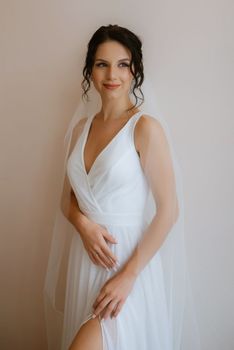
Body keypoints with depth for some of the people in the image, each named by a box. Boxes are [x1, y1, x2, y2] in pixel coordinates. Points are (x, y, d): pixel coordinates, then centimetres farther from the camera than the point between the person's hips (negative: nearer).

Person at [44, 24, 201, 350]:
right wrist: (84, 226, -9)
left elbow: (169, 210, -13)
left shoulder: (145, 127, -12)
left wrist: (128, 275, -16)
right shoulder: (81, 127, 6)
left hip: (130, 258, -6)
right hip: (85, 258, 6)